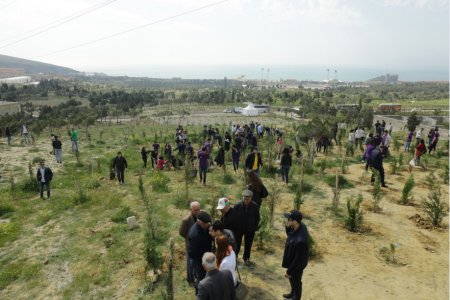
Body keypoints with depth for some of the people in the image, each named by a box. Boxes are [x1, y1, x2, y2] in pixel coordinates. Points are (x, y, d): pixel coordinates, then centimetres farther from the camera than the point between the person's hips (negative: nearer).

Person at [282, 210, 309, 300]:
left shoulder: (300, 240, -43)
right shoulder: (300, 226, -17)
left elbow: (298, 259, -30)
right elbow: (289, 234, 4)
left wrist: (289, 271, -16)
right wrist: (288, 227, -18)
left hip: (297, 264, -8)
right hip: (292, 260, 8)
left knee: (296, 281, 20)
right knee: (292, 279, 32)